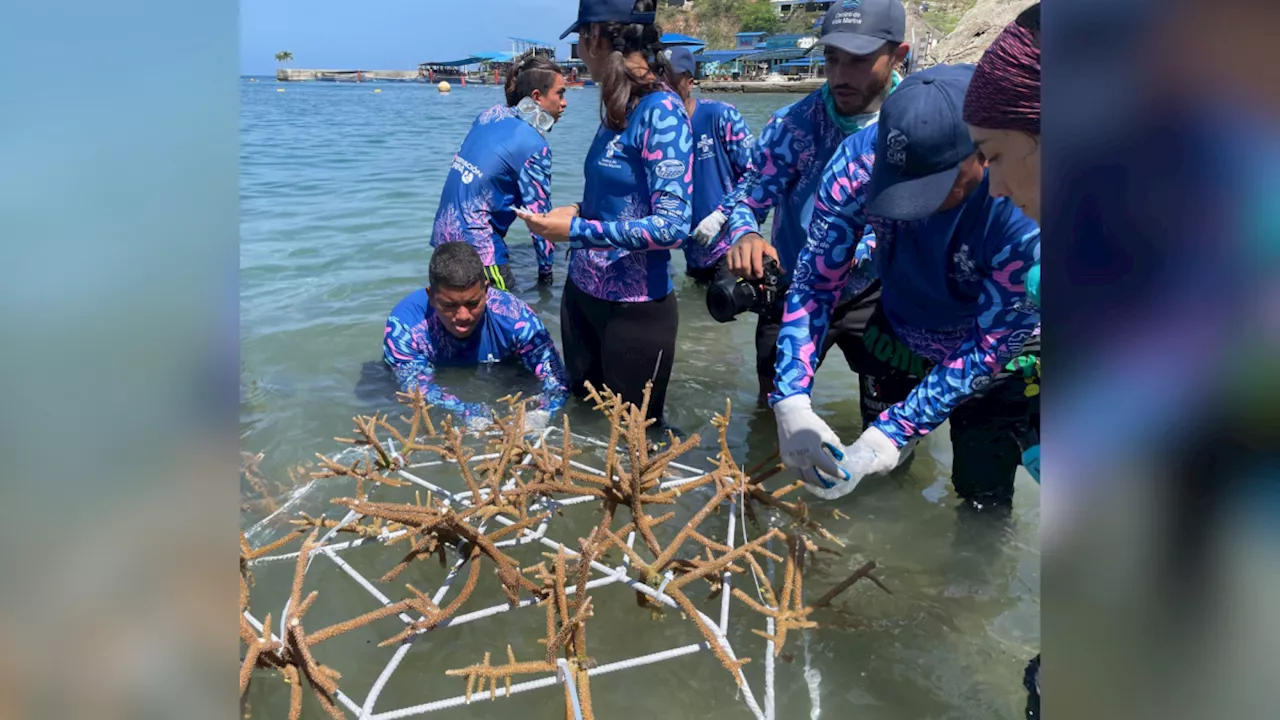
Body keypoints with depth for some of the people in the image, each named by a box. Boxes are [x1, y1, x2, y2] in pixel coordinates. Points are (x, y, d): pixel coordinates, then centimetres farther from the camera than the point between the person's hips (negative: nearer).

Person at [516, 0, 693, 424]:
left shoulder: (661, 110, -19)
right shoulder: (618, 108, 6)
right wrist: (576, 212, 1)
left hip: (634, 308, -8)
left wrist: (577, 230, -20)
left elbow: (672, 225, -24)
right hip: (582, 293, 8)